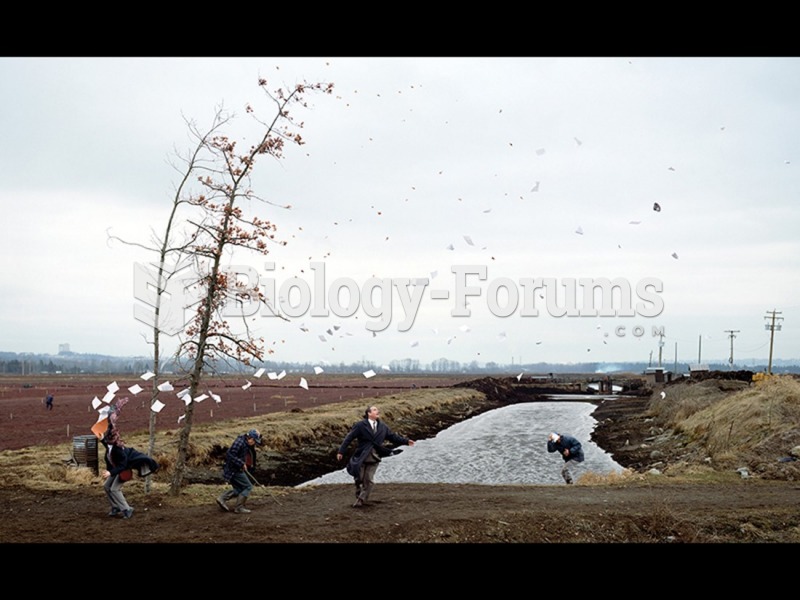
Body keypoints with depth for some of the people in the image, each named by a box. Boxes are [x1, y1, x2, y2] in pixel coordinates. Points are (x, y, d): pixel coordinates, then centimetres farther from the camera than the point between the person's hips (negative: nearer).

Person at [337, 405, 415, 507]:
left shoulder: (383, 426, 6)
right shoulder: (360, 425, -7)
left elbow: (393, 436, 9)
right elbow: (349, 438, -8)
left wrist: (406, 441, 0)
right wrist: (341, 451, -11)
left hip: (374, 457, 3)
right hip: (361, 457, -3)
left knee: (369, 481, 1)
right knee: (359, 479, 6)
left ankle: (362, 499, 14)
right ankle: (359, 497, 27)